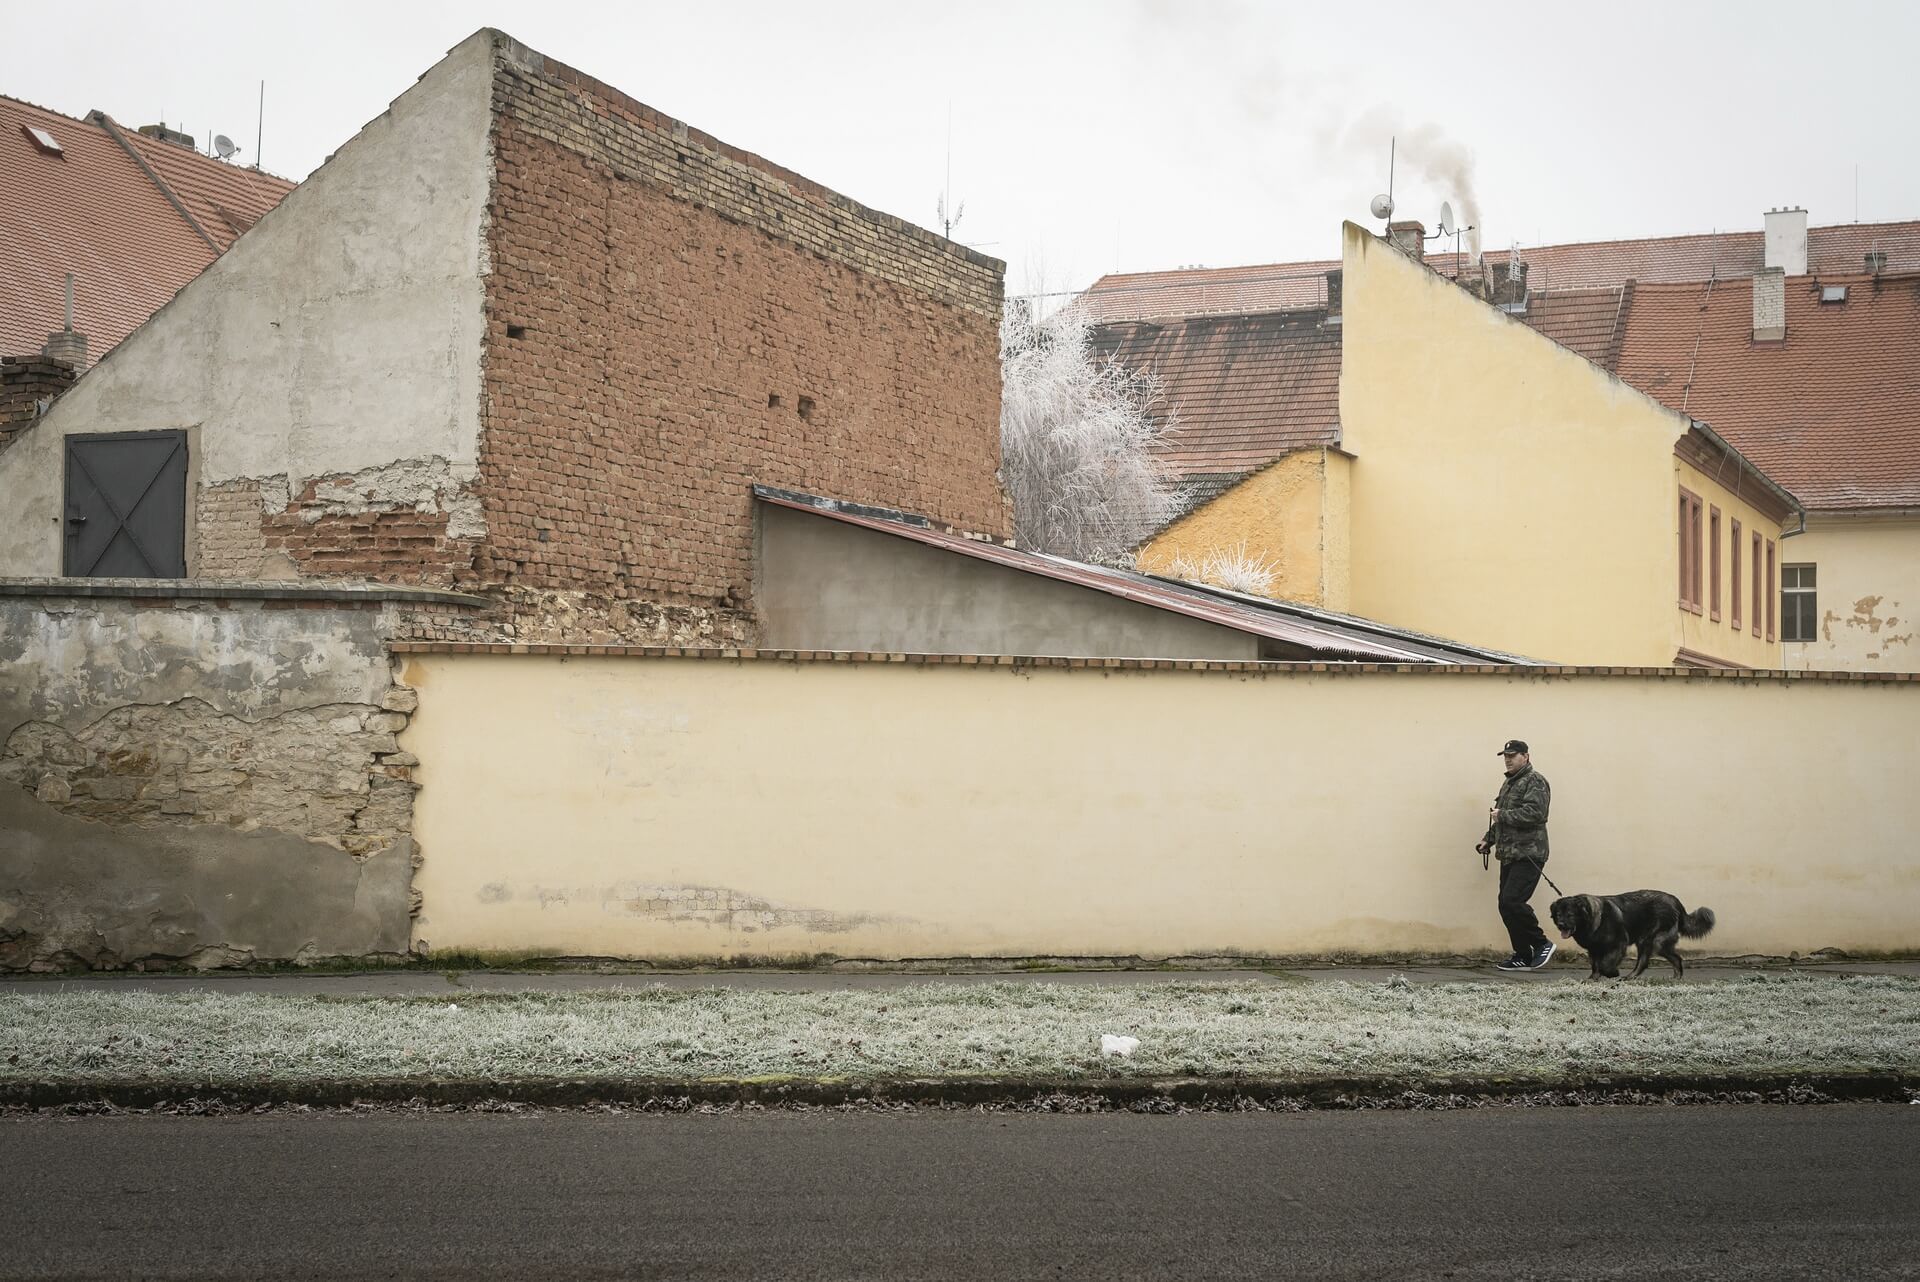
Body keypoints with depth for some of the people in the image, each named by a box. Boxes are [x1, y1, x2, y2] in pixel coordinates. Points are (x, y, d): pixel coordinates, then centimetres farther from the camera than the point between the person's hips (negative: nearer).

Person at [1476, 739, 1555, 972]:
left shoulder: (1535, 781, -8)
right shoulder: (1509, 783, 21)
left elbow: (1534, 813, -22)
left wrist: (1502, 815, -15)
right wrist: (1488, 839, 17)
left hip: (1528, 855, -9)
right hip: (1509, 855, 9)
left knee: (1512, 901, -18)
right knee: (1506, 905, 6)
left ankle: (1541, 943, -3)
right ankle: (1523, 956, 13)